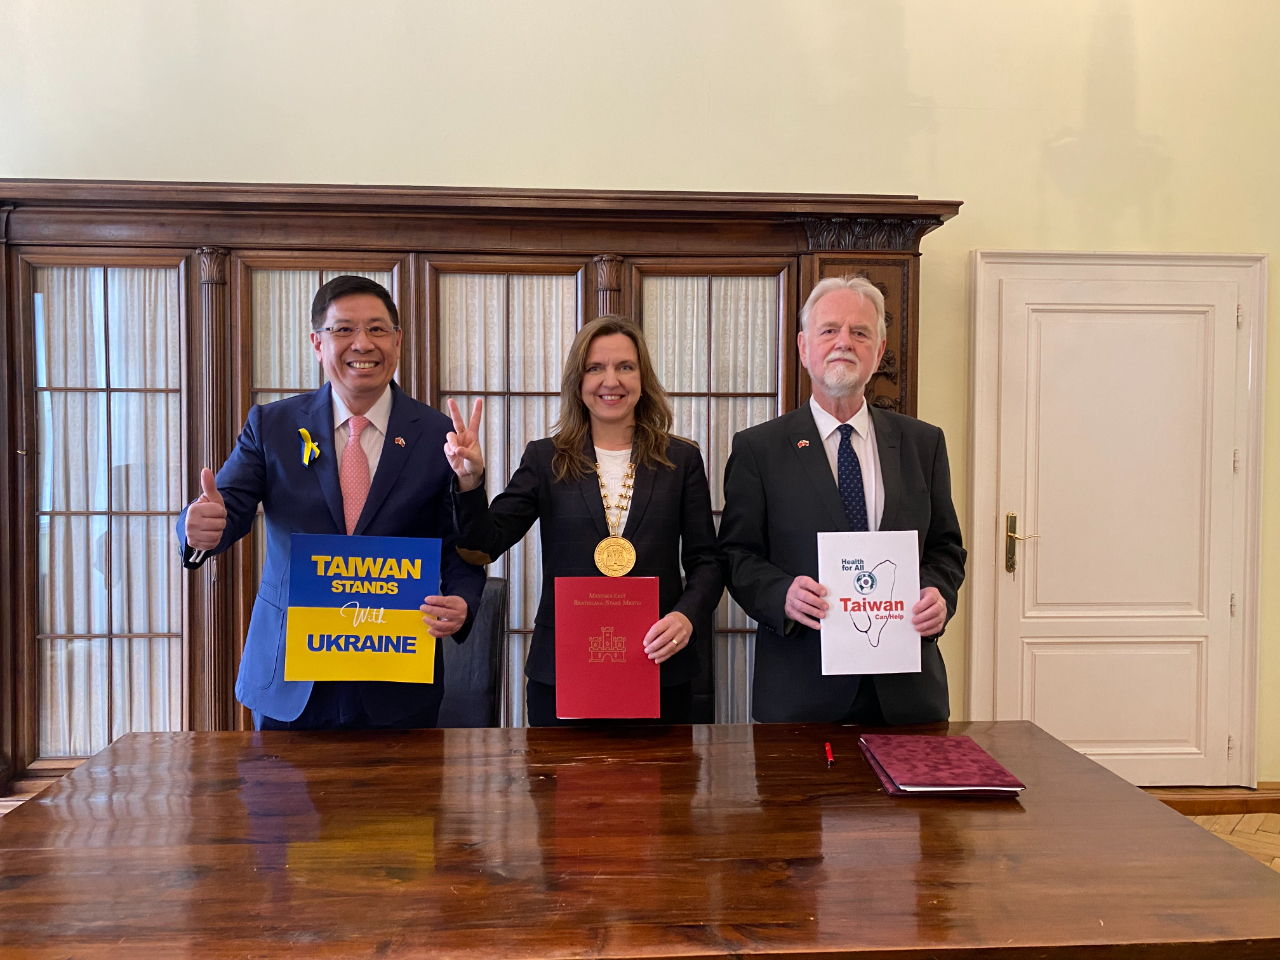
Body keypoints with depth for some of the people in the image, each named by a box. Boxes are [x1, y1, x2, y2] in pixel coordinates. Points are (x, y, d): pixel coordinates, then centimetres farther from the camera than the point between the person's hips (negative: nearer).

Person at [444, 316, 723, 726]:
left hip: (660, 671, 1)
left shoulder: (681, 460, 5)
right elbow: (486, 543, -3)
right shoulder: (545, 459, 4)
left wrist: (688, 616, -15)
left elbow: (705, 561, 4)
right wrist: (470, 481, -21)